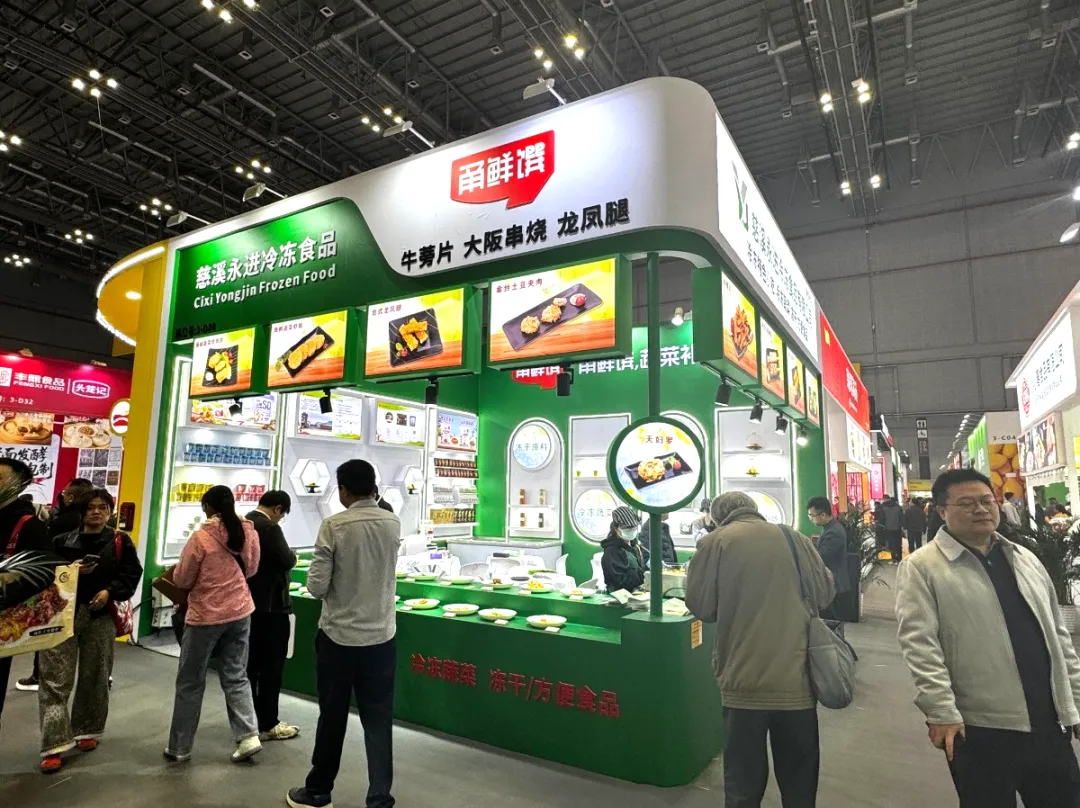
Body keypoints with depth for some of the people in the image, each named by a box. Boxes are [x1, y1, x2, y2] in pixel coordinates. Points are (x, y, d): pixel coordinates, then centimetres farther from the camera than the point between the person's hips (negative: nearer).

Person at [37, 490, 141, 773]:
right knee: (56, 680, -4)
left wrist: (110, 591, -14)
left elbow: (132, 573, 0)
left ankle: (86, 731, 29)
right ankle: (54, 745, 2)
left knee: (94, 677, 12)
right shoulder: (63, 541, 5)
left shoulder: (120, 541, 3)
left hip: (101, 616, 1)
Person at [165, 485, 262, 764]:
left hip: (206, 616, -4)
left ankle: (180, 748, 23)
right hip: (240, 612, 4)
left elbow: (182, 580, -6)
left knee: (190, 683, 12)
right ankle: (249, 736, 6)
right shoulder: (249, 533, -2)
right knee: (236, 677, 13)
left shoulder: (201, 537, -16)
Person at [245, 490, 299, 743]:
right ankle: (268, 725, 8)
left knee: (250, 663, 17)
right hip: (269, 605, -9)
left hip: (247, 602, 9)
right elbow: (287, 561, -23)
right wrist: (293, 555, -3)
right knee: (271, 665, 1)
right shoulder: (269, 528, -20)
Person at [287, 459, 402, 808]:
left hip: (338, 637, -2)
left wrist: (325, 581, 7)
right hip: (382, 638, 3)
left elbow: (316, 587, -13)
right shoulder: (394, 524, -1)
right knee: (378, 721, 10)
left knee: (332, 718, 15)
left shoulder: (333, 526, -14)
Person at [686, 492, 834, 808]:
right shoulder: (795, 539, 2)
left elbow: (700, 606, -3)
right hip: (796, 681, 3)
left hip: (745, 682, -2)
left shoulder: (715, 542, -6)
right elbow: (826, 594, 11)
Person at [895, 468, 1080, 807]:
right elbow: (919, 644, -15)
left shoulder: (1025, 558, 12)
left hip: (1050, 722, 6)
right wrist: (941, 712, -19)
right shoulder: (922, 567, -9)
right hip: (981, 728, -5)